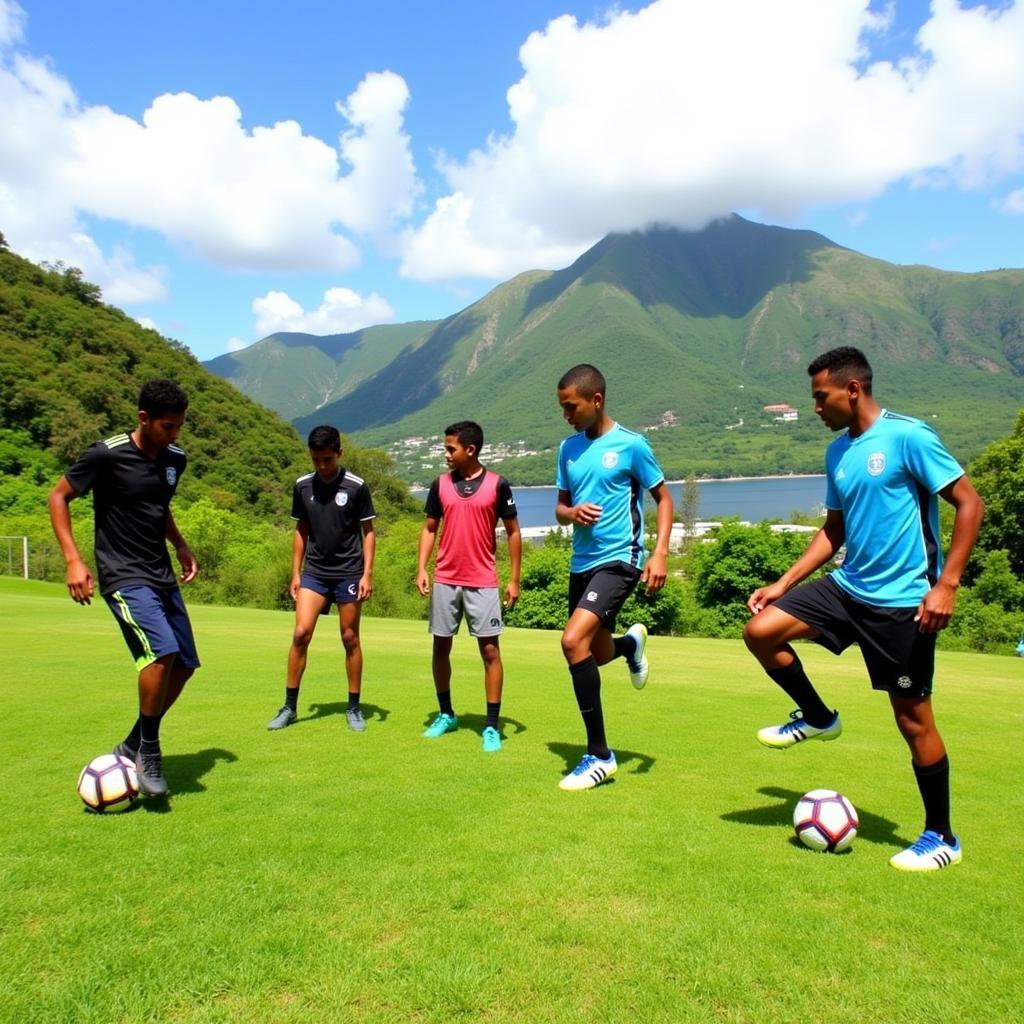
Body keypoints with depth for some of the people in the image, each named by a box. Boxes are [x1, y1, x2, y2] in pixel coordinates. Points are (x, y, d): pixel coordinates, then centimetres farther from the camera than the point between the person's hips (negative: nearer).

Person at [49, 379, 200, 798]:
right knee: (162, 651, -25)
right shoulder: (107, 454, -14)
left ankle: (134, 745, 22)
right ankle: (148, 750, -5)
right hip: (124, 576, -7)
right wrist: (73, 560, -14)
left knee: (185, 663, 6)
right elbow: (58, 497, -5)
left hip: (162, 576, 8)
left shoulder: (175, 459, 6)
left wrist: (181, 546, 10)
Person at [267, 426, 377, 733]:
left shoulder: (356, 486, -8)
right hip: (314, 572, 3)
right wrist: (295, 573, 8)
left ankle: (354, 708, 15)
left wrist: (367, 573, -9)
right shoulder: (302, 486, 2)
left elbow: (368, 531, -2)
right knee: (300, 633, -7)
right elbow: (301, 530, 11)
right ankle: (289, 707, 5)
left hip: (348, 572, -2)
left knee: (350, 638, 3)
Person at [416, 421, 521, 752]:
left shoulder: (497, 484, -5)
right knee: (441, 647, 9)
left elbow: (513, 532, 1)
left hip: (483, 582, -3)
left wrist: (514, 579, -2)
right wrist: (421, 569, -1)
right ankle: (446, 714, 27)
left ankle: (491, 726, 4)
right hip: (445, 581, 3)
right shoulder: (440, 484, 4)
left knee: (490, 650, -3)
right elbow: (429, 529, 11)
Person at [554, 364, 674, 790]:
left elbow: (663, 499, -1)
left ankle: (599, 755, -10)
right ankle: (631, 643, 55)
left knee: (573, 641, -24)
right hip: (581, 562, 7)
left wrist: (660, 553, -14)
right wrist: (571, 513, -9)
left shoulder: (631, 445, -8)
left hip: (619, 560, -7)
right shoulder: (569, 448, 8)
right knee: (594, 653, 16)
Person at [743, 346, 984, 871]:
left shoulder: (907, 436, -13)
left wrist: (946, 583, -19)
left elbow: (969, 504, -13)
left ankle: (941, 838, 21)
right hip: (848, 586, 7)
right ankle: (817, 717, 17)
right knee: (760, 630, -8)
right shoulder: (838, 452, 9)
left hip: (902, 600, -7)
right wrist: (783, 583, 9)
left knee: (913, 718, 1)